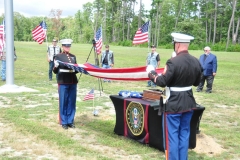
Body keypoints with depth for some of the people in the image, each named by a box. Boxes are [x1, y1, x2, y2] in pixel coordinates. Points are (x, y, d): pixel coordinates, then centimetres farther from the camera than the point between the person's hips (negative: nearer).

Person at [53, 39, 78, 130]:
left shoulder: (73, 56, 14)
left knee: (72, 102, 8)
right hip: (63, 82, -4)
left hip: (73, 82, 4)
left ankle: (70, 121, 18)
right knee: (63, 102, 2)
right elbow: (55, 71, -2)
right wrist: (56, 66, -22)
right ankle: (64, 122, 11)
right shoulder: (58, 56, 1)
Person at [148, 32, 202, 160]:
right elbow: (196, 83, 10)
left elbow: (163, 82, -18)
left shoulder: (173, 62, -21)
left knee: (172, 135, 5)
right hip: (189, 102, 7)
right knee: (184, 133, 17)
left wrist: (153, 76, 1)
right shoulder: (196, 62, 0)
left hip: (173, 104, -6)